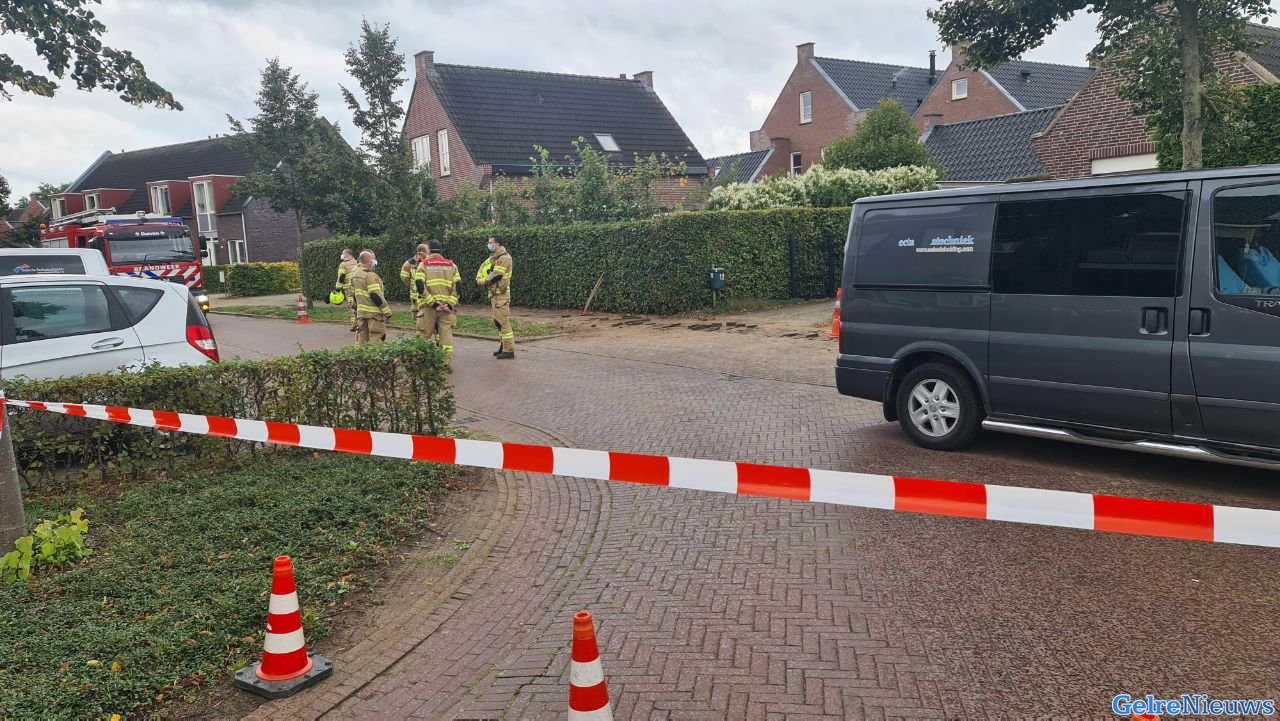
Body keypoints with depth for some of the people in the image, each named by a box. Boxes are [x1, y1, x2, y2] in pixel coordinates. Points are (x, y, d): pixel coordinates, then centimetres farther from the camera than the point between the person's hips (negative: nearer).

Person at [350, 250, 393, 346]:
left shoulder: (355, 275, 12)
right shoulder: (370, 275, -17)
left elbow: (353, 294, 18)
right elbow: (376, 296, -21)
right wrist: (387, 312, -16)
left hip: (361, 312, 9)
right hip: (374, 313, -9)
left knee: (361, 337, 13)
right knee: (376, 338, -5)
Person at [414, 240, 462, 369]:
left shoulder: (423, 264, 1)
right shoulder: (451, 265, 9)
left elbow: (420, 286, -11)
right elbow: (457, 286, 1)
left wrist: (432, 303, -12)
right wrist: (450, 304, -3)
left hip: (428, 306, -2)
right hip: (447, 306, 2)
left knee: (424, 334, 7)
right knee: (446, 332, 4)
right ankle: (447, 361, -2)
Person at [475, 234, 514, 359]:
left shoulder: (504, 258, -16)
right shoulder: (494, 257, 14)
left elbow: (495, 276, -21)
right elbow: (483, 267, 15)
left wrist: (481, 281, -7)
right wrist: (479, 278, -6)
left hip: (501, 294, -10)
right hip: (494, 294, 10)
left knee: (503, 322, -8)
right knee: (497, 321, 16)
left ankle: (509, 350, -5)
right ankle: (503, 346, 24)